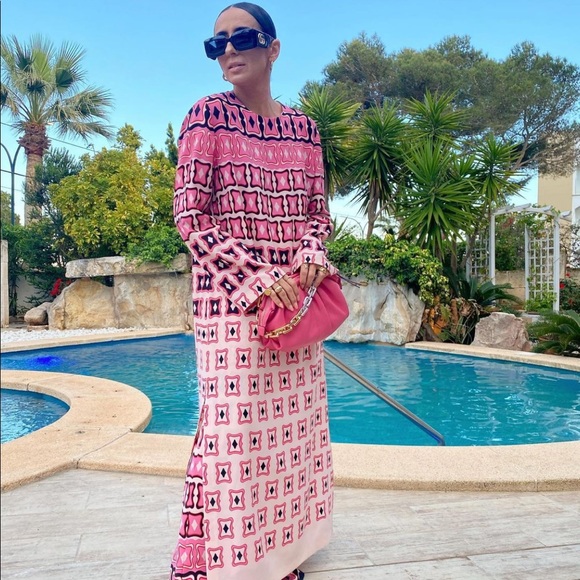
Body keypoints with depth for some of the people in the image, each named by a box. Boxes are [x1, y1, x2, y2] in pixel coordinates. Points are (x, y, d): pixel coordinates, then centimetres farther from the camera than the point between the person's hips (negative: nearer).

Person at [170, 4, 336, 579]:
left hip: (296, 296, 5)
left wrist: (310, 256, -8)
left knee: (288, 425, 10)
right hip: (229, 300, -4)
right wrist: (258, 278, -15)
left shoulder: (302, 126, 12)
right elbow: (189, 217, -8)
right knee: (231, 427, -4)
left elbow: (317, 211, 15)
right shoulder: (208, 115, -1)